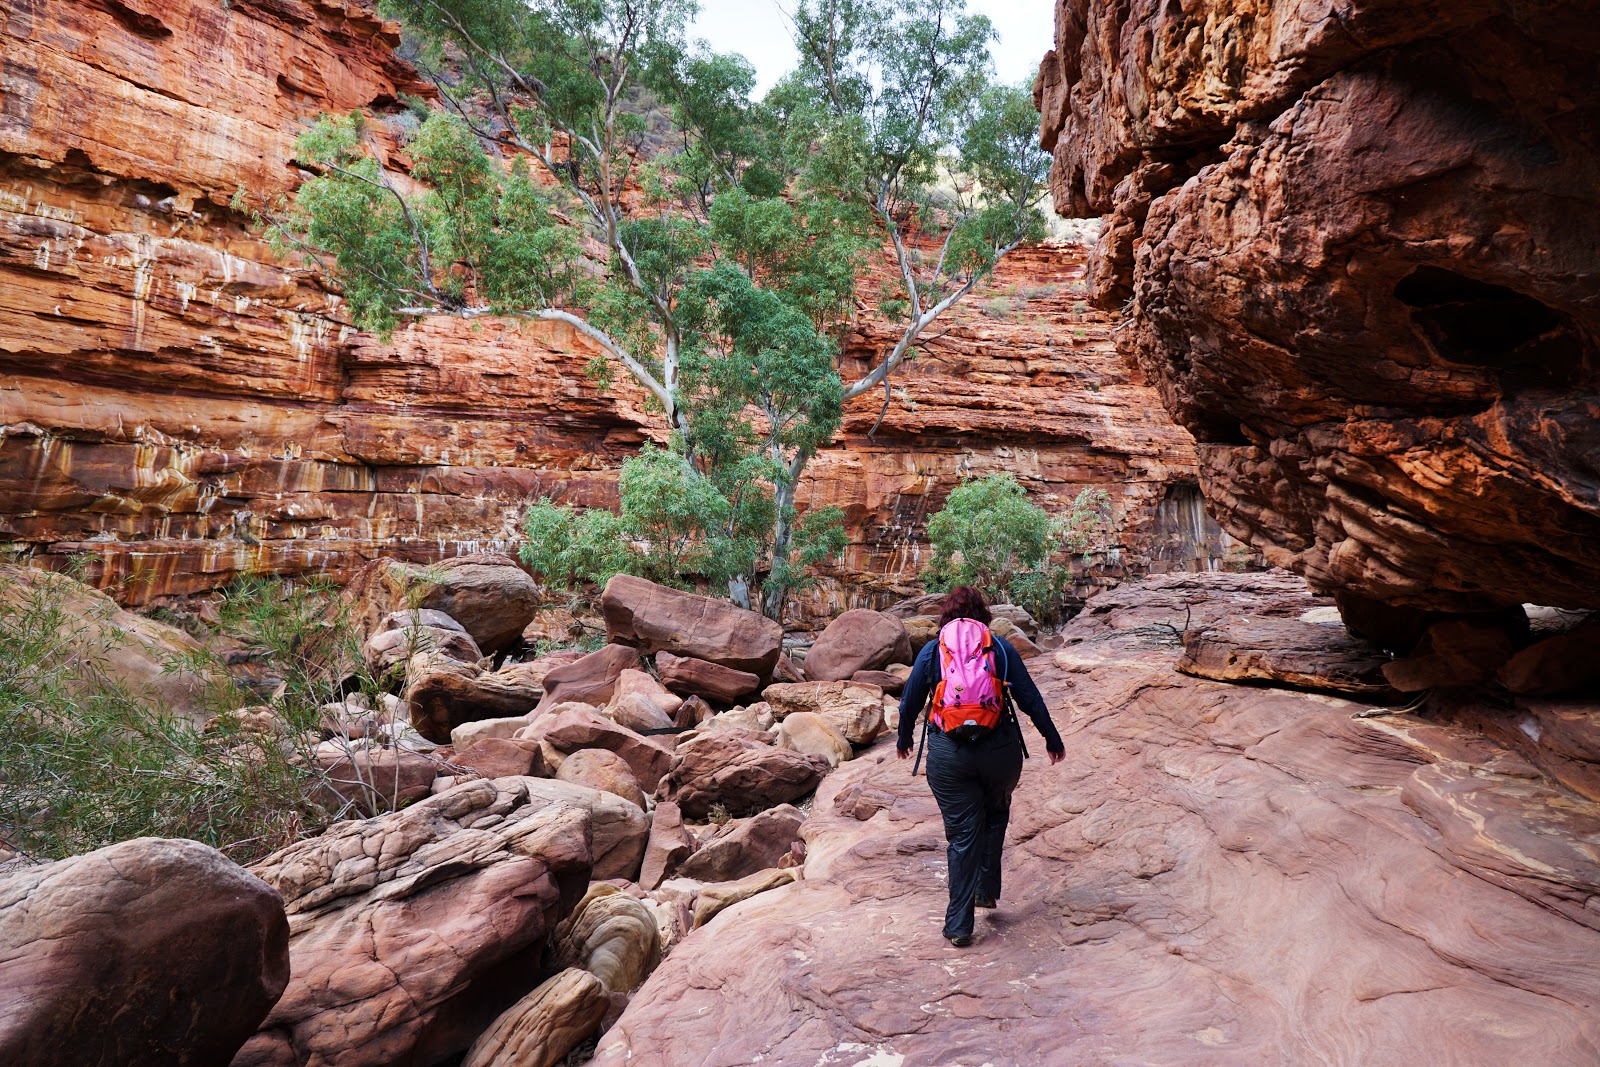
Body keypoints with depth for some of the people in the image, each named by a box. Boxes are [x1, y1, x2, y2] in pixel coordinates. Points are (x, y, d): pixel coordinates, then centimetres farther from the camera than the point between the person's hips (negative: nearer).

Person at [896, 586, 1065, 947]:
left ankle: (959, 925, 11)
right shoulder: (1000, 647, 1)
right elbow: (1030, 699, 2)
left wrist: (904, 740, 26)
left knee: (962, 836, 8)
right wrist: (1053, 740, 14)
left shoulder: (931, 652, 2)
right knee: (996, 813, 28)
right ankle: (987, 890, 25)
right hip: (1000, 751, 0)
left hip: (948, 756, 0)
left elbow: (909, 704, 8)